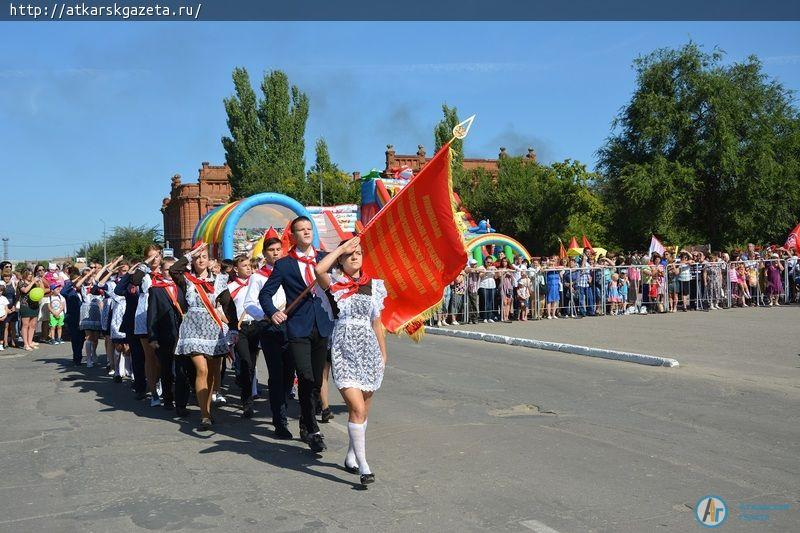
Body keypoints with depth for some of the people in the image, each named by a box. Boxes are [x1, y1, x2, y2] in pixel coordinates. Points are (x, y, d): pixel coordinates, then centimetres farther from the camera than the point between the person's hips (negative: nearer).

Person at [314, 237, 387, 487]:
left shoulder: (374, 285, 10)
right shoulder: (334, 283, 0)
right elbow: (319, 269, -23)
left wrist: (383, 353, 17)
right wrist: (342, 247, -12)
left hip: (369, 349, 4)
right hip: (343, 350, -4)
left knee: (364, 409, 11)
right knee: (357, 408, -14)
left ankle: (351, 454, 30)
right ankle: (363, 465, -9)